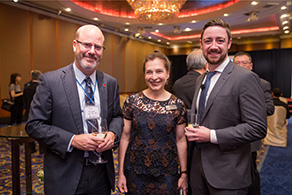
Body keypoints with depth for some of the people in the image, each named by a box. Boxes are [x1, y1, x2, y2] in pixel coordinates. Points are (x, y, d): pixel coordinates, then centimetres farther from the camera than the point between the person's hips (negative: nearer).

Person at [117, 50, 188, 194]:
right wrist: (121, 172, -1)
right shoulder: (132, 101, -6)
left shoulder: (178, 105, -4)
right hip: (135, 173, 0)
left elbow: (180, 140, 2)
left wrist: (184, 173, 4)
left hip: (167, 175, 0)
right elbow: (125, 137, -2)